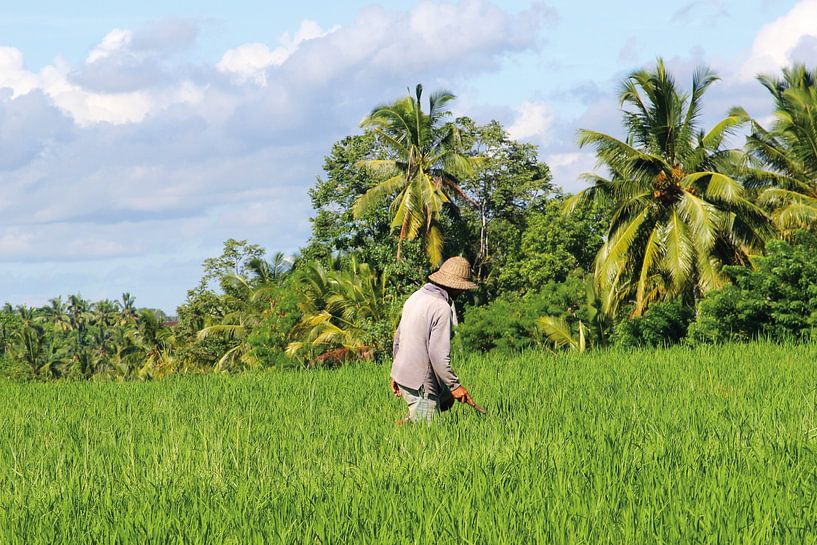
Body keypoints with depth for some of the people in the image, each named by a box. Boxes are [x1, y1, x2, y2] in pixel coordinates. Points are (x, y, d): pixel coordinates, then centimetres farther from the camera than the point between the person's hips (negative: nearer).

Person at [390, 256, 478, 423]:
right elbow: (438, 354, -22)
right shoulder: (442, 309, -18)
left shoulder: (416, 297, 10)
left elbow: (398, 337, 19)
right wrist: (454, 385, -12)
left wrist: (396, 373, 28)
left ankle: (408, 421, 14)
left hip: (401, 374, 9)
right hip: (421, 384, -9)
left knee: (447, 399, 21)